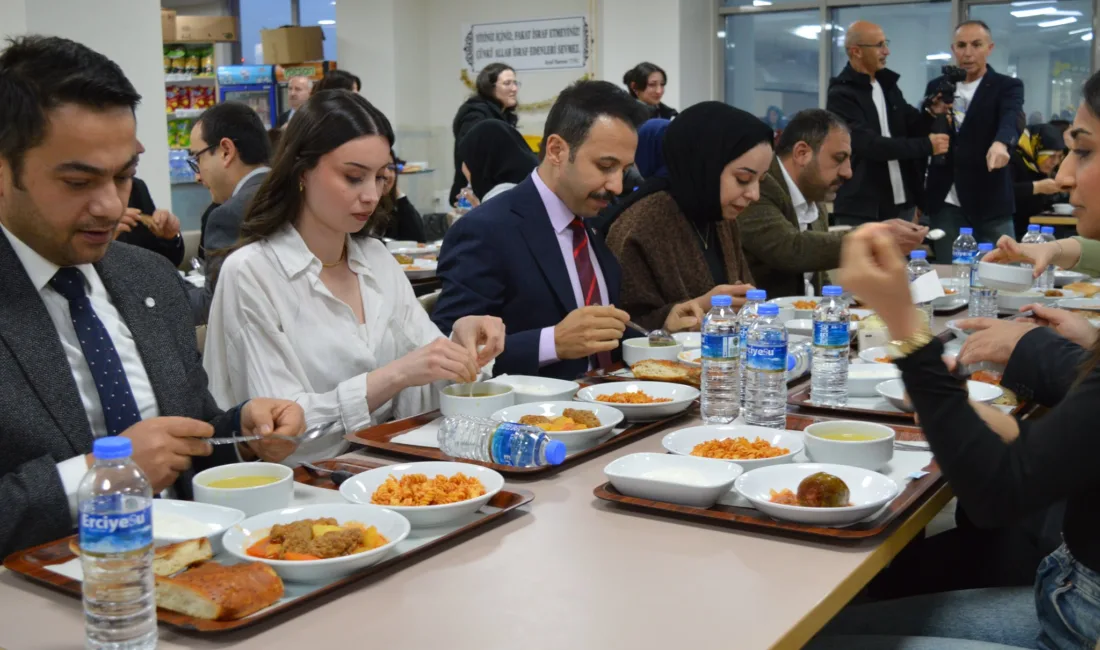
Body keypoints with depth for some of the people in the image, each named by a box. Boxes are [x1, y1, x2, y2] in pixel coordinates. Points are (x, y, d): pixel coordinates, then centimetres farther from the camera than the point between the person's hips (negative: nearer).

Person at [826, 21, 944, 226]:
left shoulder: (887, 84, 12)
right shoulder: (841, 95, -12)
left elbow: (913, 127, 13)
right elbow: (869, 144, -22)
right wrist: (926, 145, -20)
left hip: (900, 204, 8)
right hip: (861, 211, -7)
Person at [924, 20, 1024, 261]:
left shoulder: (1008, 87, -1)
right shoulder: (937, 87, 10)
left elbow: (1011, 119, -22)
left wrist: (1001, 143, -45)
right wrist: (932, 115, -11)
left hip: (989, 202, -3)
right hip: (946, 203, 3)